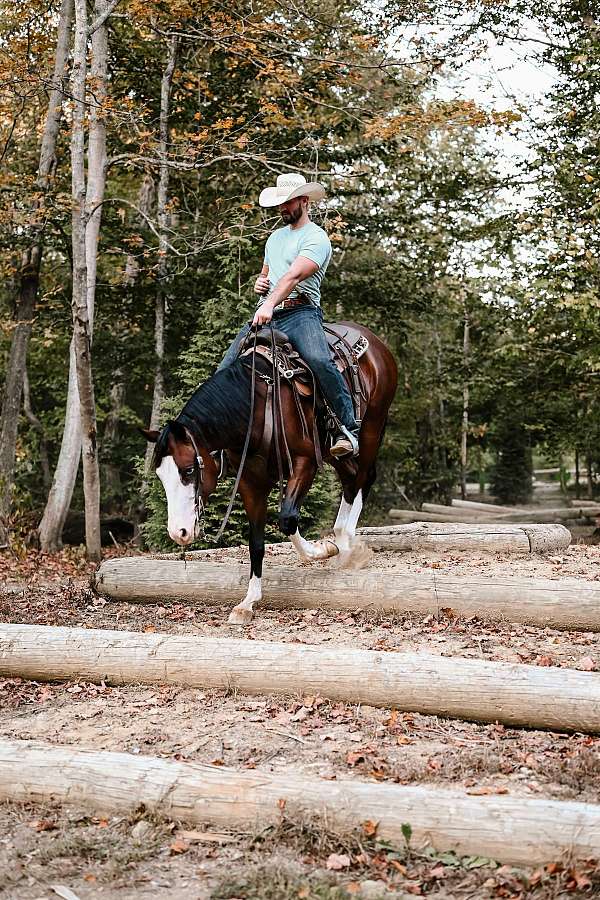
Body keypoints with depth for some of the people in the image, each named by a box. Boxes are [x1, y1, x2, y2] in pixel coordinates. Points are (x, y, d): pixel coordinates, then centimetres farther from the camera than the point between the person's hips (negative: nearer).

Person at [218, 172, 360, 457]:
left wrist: (270, 305, -31)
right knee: (226, 368, -4)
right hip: (264, 313, 8)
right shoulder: (275, 237, 26)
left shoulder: (316, 238, -1)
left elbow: (293, 276, -17)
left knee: (320, 361, -34)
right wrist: (259, 283, 12)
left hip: (299, 313, -8)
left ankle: (348, 430, -30)